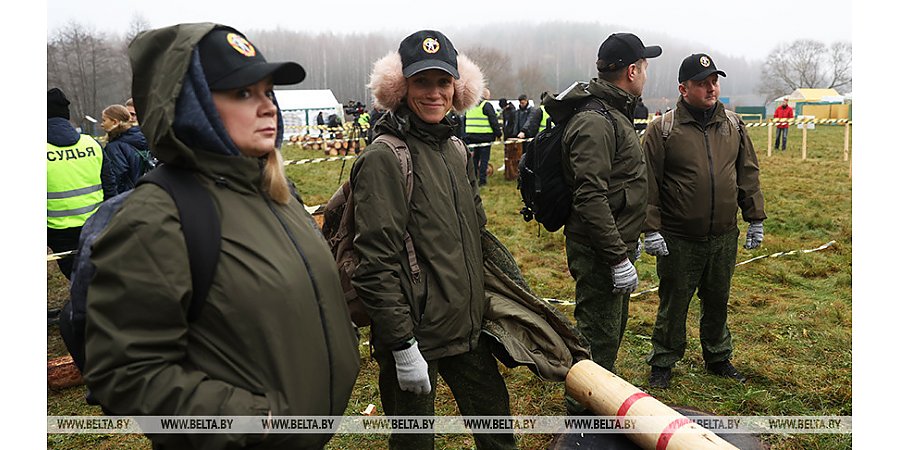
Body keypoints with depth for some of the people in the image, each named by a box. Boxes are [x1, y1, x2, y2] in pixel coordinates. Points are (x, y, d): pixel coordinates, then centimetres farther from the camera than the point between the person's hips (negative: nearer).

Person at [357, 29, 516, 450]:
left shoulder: (456, 149, 8)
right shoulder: (384, 157, -16)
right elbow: (377, 263, -20)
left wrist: (485, 308, 17)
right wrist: (403, 347, -19)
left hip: (467, 327, 7)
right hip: (415, 334, -7)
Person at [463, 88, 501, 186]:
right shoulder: (487, 105, -8)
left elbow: (465, 122, 18)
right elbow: (493, 121, -11)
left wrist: (466, 136, 21)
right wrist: (498, 133, -2)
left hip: (471, 136, 6)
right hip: (484, 137, -6)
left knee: (474, 158, 15)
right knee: (484, 159, -1)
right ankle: (482, 179, -1)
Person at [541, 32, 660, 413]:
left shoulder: (614, 114, 14)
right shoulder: (595, 122, -21)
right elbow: (590, 197, -28)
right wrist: (618, 256, -26)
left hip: (615, 244, 11)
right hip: (599, 252, -11)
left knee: (611, 327, 23)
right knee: (598, 335, 0)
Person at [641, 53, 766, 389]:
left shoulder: (733, 125, 6)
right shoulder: (663, 129, -9)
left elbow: (748, 174, 12)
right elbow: (648, 184, -10)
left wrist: (755, 219, 10)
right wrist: (651, 229, -14)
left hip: (724, 237, 5)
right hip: (678, 240, -4)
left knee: (718, 301, 19)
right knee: (673, 304, 7)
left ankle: (718, 358, 37)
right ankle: (663, 363, 24)